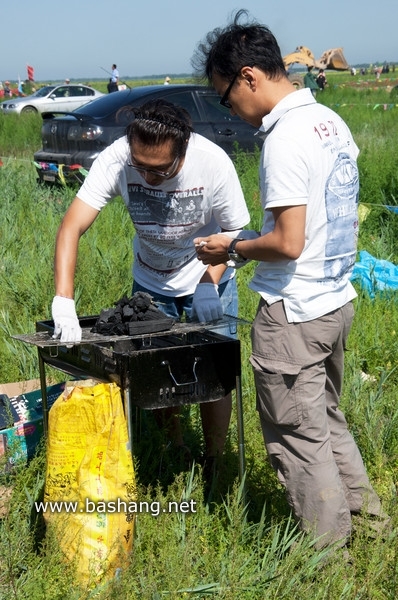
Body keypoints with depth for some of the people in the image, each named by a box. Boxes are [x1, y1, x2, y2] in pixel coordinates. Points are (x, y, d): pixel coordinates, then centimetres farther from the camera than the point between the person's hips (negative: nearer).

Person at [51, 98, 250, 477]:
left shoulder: (213, 163, -30)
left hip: (209, 278, -2)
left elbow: (234, 233, -16)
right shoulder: (116, 160, -29)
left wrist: (209, 285, -32)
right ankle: (177, 452, 28)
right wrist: (63, 301, -46)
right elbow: (72, 227, -34)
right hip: (150, 281, 2)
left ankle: (213, 468, 16)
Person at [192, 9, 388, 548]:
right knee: (326, 417, 24)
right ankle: (364, 511, 34)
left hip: (293, 314, -9)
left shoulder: (285, 138, -21)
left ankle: (329, 550, 17)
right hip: (337, 300, 9)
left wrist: (233, 249, -7)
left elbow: (288, 242, -25)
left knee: (298, 436, 5)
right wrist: (249, 243, 16)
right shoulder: (331, 121, 8)